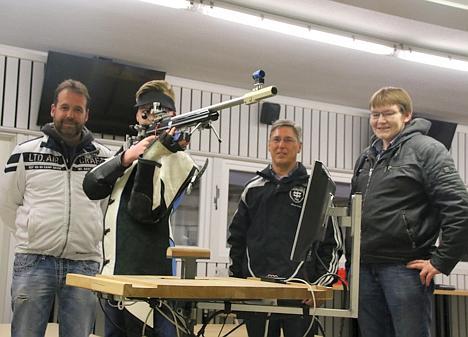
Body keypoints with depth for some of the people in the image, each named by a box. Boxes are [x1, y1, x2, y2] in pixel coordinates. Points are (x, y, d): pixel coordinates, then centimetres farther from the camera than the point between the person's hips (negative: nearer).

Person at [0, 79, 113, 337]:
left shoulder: (104, 158, 8)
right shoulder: (26, 152, 5)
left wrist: (88, 234, 10)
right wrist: (32, 234, 9)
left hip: (85, 264, 1)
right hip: (33, 262, -1)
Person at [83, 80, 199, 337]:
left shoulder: (177, 159, -3)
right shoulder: (128, 150, 18)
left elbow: (146, 211, -16)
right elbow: (92, 187, 2)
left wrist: (151, 158, -23)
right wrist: (126, 158, -13)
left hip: (148, 273, -7)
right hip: (113, 271, 7)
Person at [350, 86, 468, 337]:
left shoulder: (426, 149, -4)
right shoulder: (366, 158, 18)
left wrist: (441, 262, -13)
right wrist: (352, 259, 16)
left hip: (406, 267, -6)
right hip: (365, 269, 7)